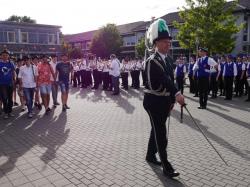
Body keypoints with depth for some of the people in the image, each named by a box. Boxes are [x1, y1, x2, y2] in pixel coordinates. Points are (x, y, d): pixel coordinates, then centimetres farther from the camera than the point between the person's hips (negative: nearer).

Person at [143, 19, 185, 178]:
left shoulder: (169, 60, 10)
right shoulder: (152, 61, -16)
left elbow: (171, 80, 13)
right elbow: (163, 80, -29)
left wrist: (172, 100, 11)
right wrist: (177, 94, -39)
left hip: (165, 101, 8)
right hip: (154, 101, -8)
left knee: (157, 130, 18)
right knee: (161, 133, -4)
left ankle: (150, 155, 35)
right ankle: (166, 166, 6)